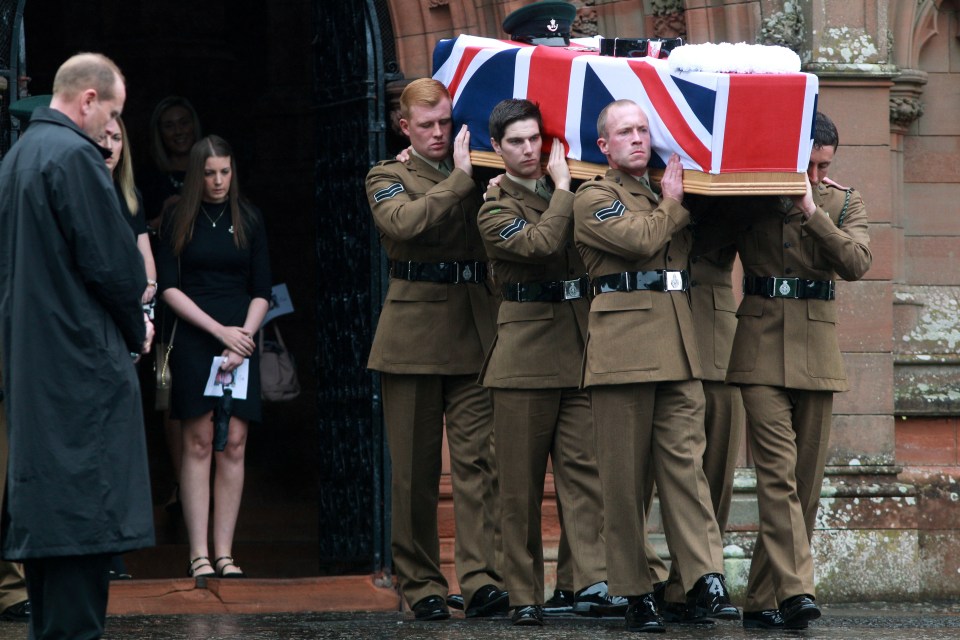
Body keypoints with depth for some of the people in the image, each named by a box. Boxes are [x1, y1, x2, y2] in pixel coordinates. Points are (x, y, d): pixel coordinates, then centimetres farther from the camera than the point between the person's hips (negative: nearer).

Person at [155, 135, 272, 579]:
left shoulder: (249, 221, 10)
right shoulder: (179, 221, 4)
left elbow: (262, 292, 9)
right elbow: (169, 288, -1)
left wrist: (244, 335, -7)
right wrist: (220, 330, -9)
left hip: (241, 339, 2)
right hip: (194, 339, -2)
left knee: (233, 443, -4)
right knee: (199, 442, -6)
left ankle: (224, 553, -3)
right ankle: (198, 555, -7)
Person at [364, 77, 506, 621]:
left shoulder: (478, 176, 15)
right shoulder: (388, 178, 7)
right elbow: (406, 222, -15)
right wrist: (460, 178, -15)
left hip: (475, 327, 2)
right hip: (415, 328, -2)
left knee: (477, 456, -8)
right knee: (415, 466, 2)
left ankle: (481, 578, -13)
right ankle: (422, 584, 8)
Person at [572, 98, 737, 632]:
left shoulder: (663, 199, 23)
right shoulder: (594, 199, 2)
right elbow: (640, 239, -13)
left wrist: (679, 200, 17)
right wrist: (672, 204, 3)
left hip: (679, 346, 5)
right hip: (623, 343, -5)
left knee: (686, 462, -4)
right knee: (625, 473, -1)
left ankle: (706, 579, -11)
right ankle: (635, 591, 3)